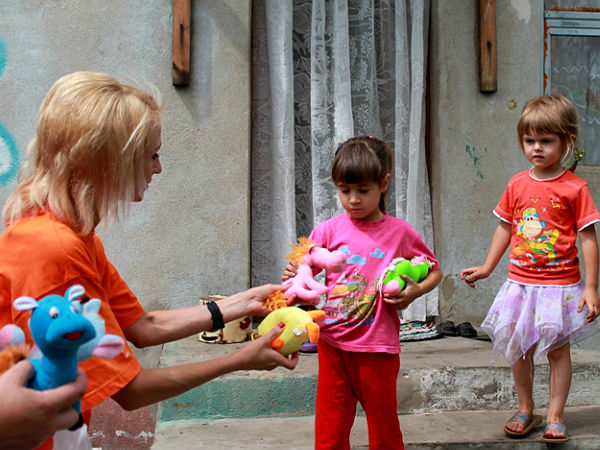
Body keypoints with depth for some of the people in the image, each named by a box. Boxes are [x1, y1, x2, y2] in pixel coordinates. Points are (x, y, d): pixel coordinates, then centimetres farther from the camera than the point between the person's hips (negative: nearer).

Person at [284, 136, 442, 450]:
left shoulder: (399, 233, -1)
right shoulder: (328, 230, 2)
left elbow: (434, 271, 10)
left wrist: (415, 292, -9)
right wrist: (294, 275, -21)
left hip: (377, 347, -1)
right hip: (333, 344, 1)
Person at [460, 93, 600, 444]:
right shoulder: (517, 185, 3)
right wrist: (487, 267, 14)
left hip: (560, 285, -4)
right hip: (520, 282, 4)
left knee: (557, 349, 6)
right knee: (519, 348, 11)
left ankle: (555, 417, 18)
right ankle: (526, 411, 27)